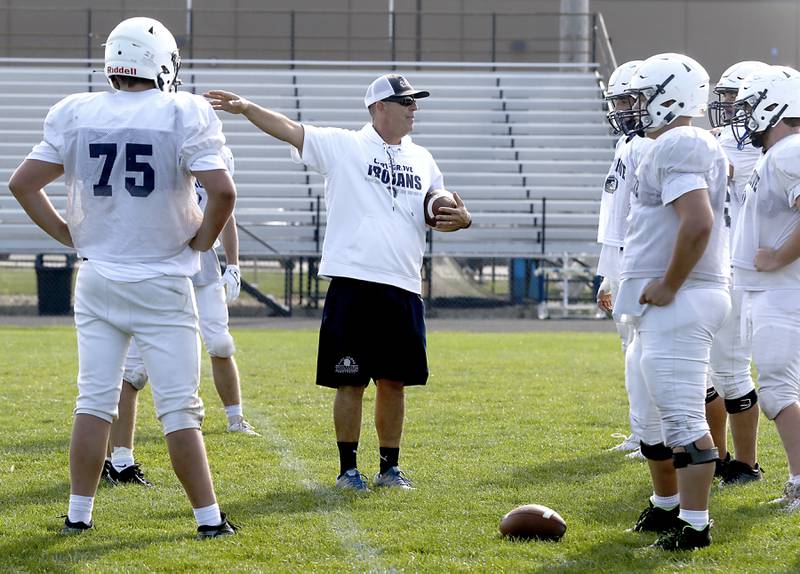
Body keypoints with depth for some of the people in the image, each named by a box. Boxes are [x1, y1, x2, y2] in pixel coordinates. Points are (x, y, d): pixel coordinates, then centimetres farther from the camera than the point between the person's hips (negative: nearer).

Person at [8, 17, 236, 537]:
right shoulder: (183, 115, -11)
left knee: (95, 401, 11)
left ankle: (79, 513, 13)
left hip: (97, 280, 3)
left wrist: (66, 233, 11)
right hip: (162, 285, -3)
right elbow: (223, 190, -19)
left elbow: (23, 184, 3)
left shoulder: (76, 116, 0)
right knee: (180, 410, 2)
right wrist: (204, 239, -2)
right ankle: (209, 517, 4)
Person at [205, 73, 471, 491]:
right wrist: (246, 108, -25)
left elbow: (439, 215, 24)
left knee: (394, 381, 9)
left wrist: (460, 218, 1)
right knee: (351, 382, -1)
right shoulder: (341, 146, 0)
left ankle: (390, 467, 20)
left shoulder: (421, 160, 16)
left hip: (403, 289, 4)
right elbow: (289, 129, -10)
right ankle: (348, 468, 9)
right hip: (352, 284, -4)